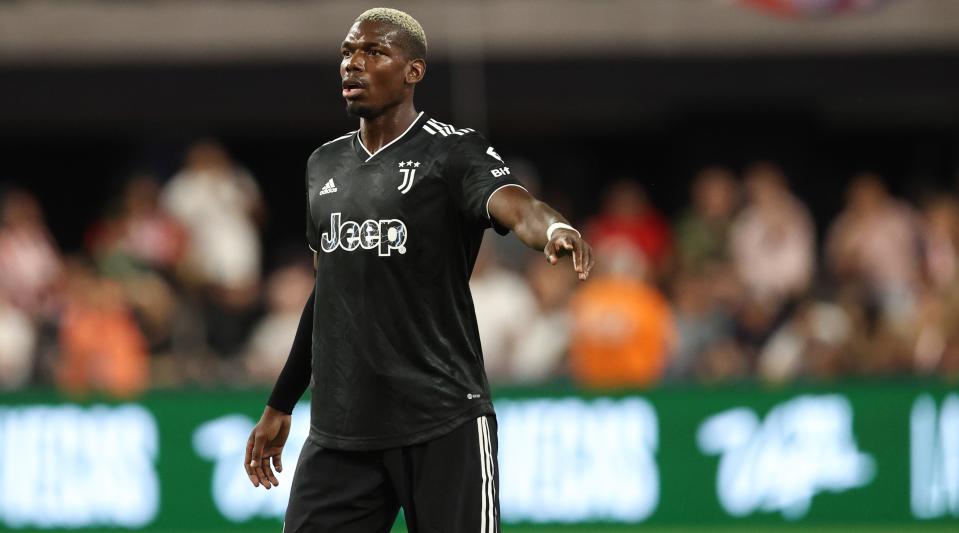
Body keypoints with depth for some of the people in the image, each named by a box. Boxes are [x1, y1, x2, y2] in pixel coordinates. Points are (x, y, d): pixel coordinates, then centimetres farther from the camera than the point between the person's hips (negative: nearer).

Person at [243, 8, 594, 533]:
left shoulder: (452, 151, -5)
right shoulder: (324, 165, 15)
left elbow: (514, 205, -25)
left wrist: (553, 230, -49)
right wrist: (280, 405, 26)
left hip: (442, 426, -6)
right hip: (338, 429, 6)